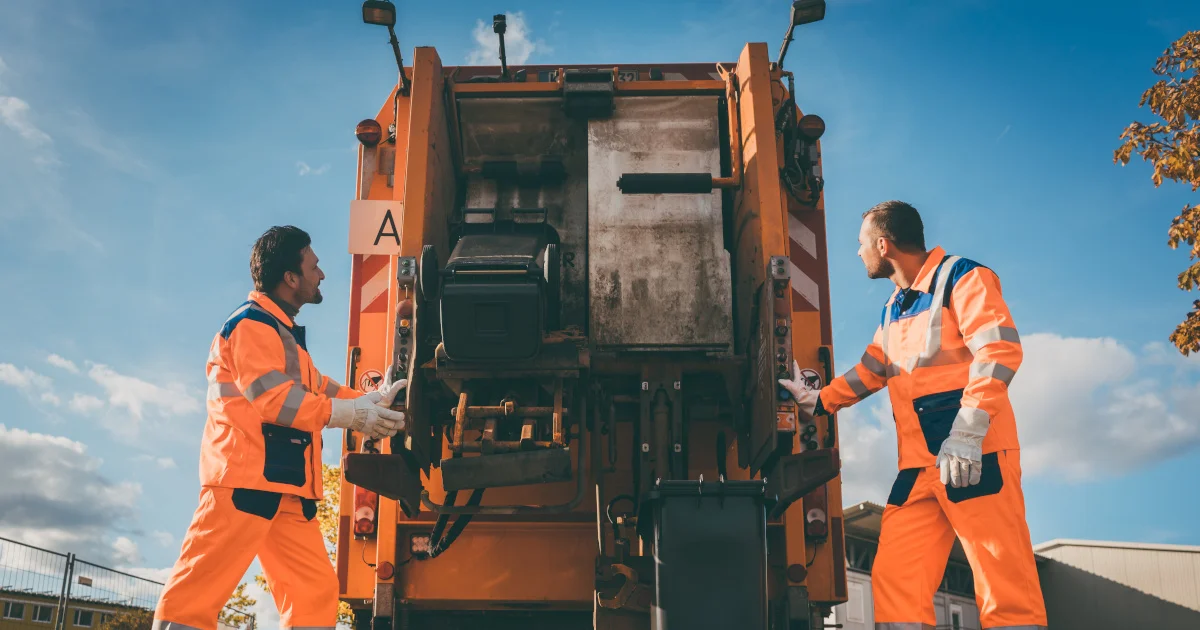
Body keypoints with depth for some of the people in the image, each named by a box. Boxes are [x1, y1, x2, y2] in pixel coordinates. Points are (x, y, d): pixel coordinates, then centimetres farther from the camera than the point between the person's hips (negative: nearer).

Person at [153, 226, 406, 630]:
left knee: (315, 590, 4)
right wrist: (351, 415, -13)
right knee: (201, 587, -9)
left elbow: (318, 390, 22)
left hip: (285, 487, 10)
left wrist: (373, 399, 11)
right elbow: (276, 399, -17)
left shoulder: (284, 333, 26)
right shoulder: (252, 325, -7)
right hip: (245, 479, -10)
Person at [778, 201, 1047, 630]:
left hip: (976, 456, -8)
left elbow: (1000, 349, -16)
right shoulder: (892, 310, 23)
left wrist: (966, 434, -23)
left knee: (1005, 589, -9)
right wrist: (816, 402, 30)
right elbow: (868, 372, 35)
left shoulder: (958, 277, -3)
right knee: (894, 581, 0)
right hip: (918, 465, 8)